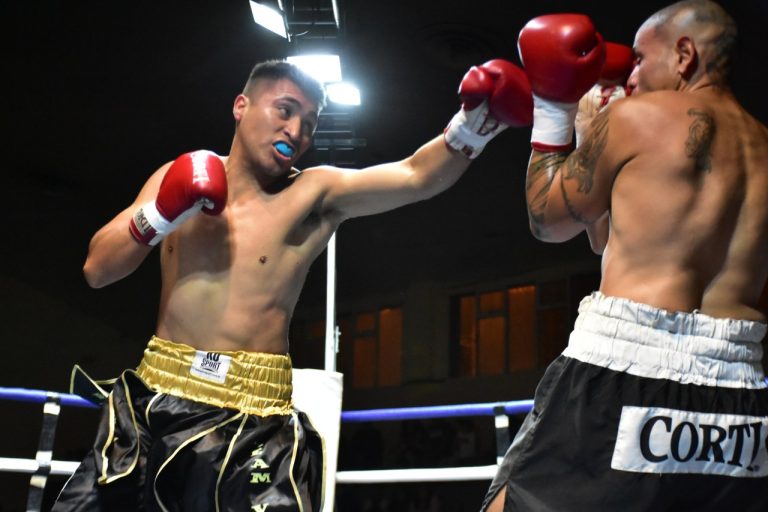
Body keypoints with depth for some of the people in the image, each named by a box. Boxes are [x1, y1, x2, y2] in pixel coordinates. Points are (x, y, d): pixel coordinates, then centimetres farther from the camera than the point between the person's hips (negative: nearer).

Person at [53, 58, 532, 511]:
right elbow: (97, 271, 3)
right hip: (155, 397, 4)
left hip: (254, 416, -3)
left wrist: (476, 120, -35)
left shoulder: (316, 194, -4)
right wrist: (161, 213, -13)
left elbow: (416, 176, -19)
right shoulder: (177, 177, 6)